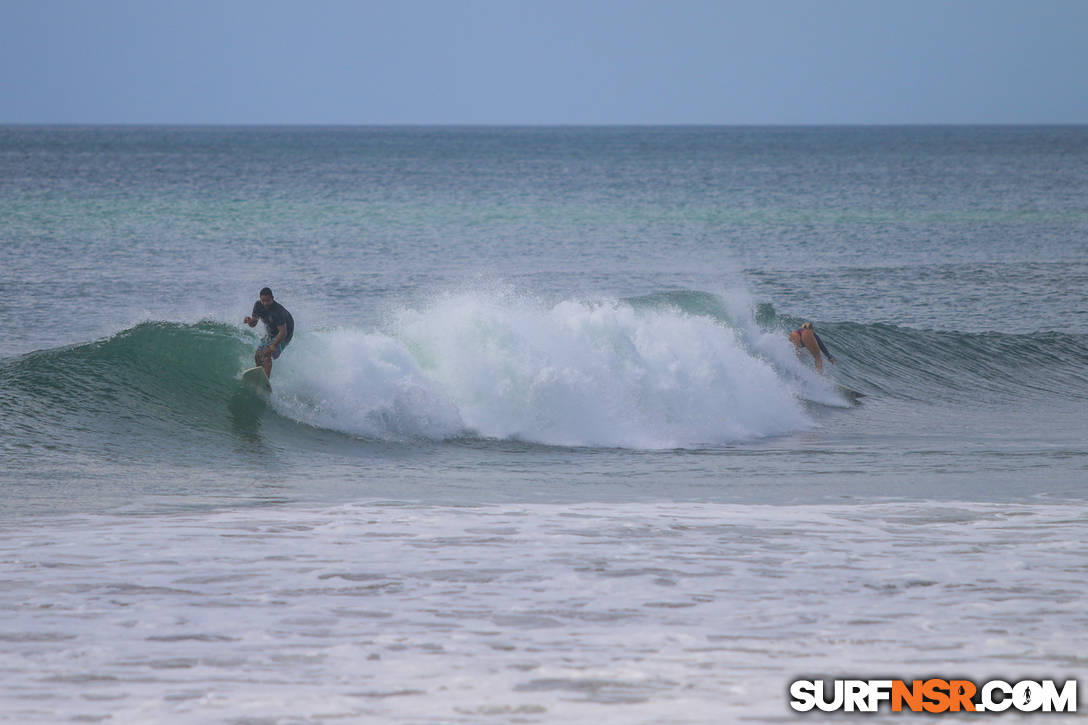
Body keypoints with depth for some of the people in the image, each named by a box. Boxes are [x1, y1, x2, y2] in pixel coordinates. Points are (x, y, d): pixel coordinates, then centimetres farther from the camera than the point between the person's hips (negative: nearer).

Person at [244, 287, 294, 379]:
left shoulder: (278, 311, -32)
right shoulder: (258, 305, -11)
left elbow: (283, 332, -33)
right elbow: (253, 324, -2)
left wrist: (274, 345, -40)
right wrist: (250, 321, -25)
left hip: (282, 336, -8)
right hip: (270, 334, 8)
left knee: (266, 353, -26)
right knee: (258, 356, 1)